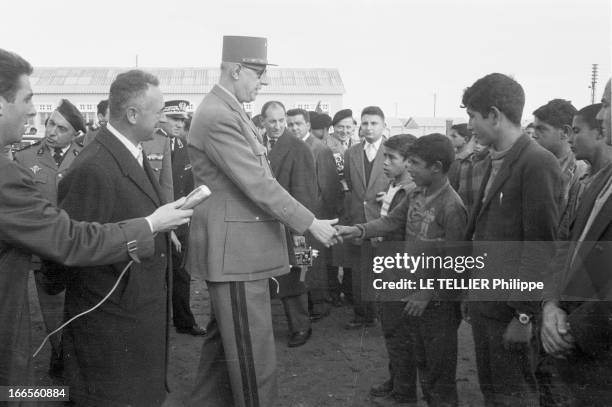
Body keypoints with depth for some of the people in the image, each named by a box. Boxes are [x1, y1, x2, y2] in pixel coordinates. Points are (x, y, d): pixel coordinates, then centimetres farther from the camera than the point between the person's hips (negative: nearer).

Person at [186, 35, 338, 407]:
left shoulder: (227, 111, 13)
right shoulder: (218, 117, -18)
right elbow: (258, 184, -22)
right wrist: (310, 224, -16)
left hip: (236, 249, 11)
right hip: (235, 252, -11)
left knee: (225, 341, 21)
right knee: (253, 353, 0)